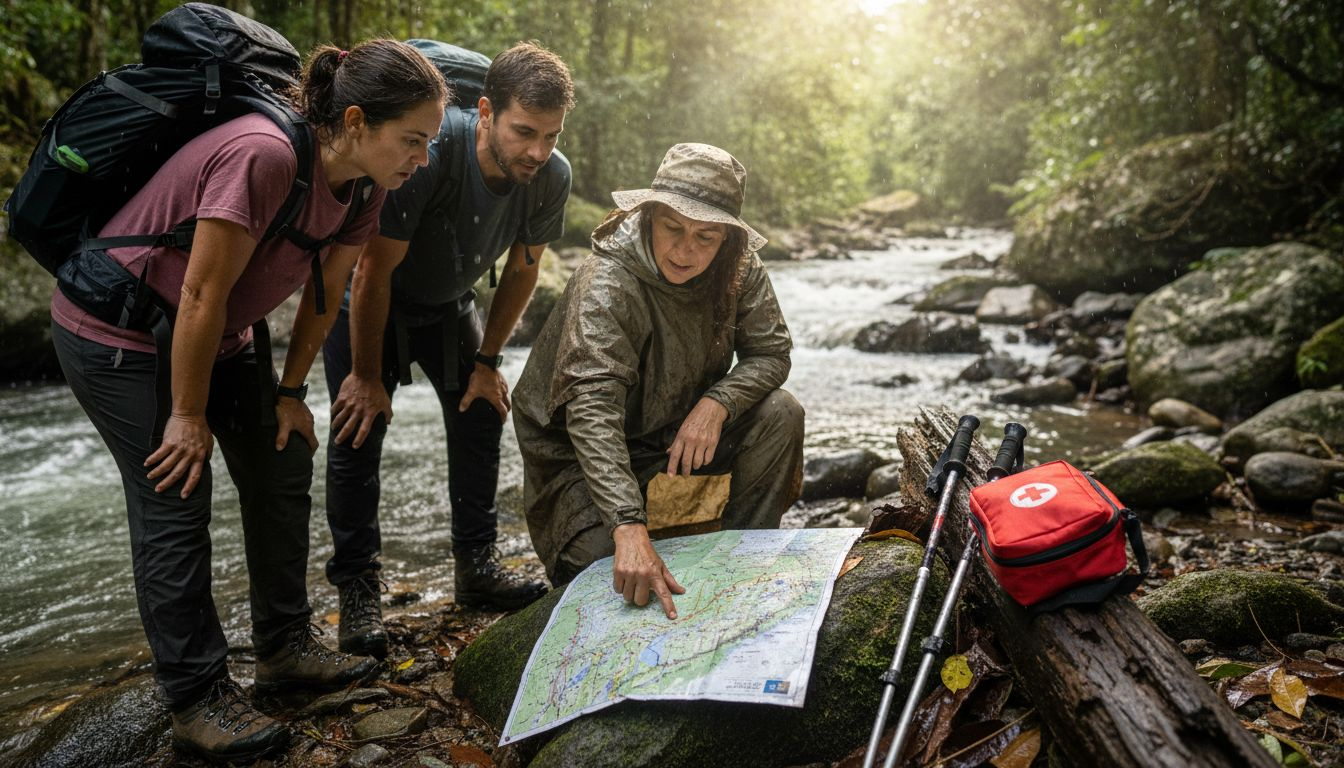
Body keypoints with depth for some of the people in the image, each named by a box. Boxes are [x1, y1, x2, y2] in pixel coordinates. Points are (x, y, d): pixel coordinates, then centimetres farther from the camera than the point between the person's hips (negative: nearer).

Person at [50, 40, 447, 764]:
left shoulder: (363, 184, -9)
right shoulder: (263, 155, -35)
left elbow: (325, 288, 1)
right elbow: (203, 294, -29)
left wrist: (290, 392, 4)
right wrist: (189, 417, -19)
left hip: (219, 336, 8)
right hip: (113, 333, -8)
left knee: (282, 467, 8)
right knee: (175, 504, -6)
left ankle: (284, 647, 23)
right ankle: (197, 701, 7)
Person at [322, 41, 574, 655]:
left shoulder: (552, 177, -22)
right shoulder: (427, 154, -39)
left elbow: (522, 268, -5)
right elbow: (374, 271, -29)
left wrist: (487, 361, -2)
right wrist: (366, 375, -20)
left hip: (450, 303, 5)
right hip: (367, 298, -5)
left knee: (481, 413, 2)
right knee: (359, 429, -10)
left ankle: (476, 564, 15)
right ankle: (357, 587, 1)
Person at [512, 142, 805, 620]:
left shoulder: (738, 269, -12)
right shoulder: (607, 284, -30)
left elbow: (770, 351, -8)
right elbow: (592, 412, -41)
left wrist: (716, 403, -31)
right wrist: (630, 529, -53)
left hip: (682, 431, 5)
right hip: (586, 455, -4)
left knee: (780, 414, -18)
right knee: (603, 559, -27)